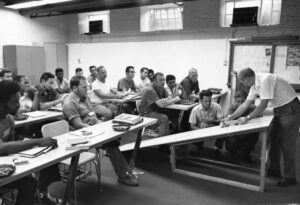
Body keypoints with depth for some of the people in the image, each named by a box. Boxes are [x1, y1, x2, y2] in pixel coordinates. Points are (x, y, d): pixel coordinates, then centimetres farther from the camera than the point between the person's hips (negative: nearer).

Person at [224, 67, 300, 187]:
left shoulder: (265, 80, -25)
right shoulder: (255, 86, 3)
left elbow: (263, 105, -26)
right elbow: (245, 105, 8)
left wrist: (248, 118, -18)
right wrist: (230, 117, 7)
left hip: (290, 109, -9)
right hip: (279, 110, 9)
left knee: (287, 143, -5)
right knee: (273, 139, 11)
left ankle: (289, 177, 6)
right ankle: (274, 170, 24)